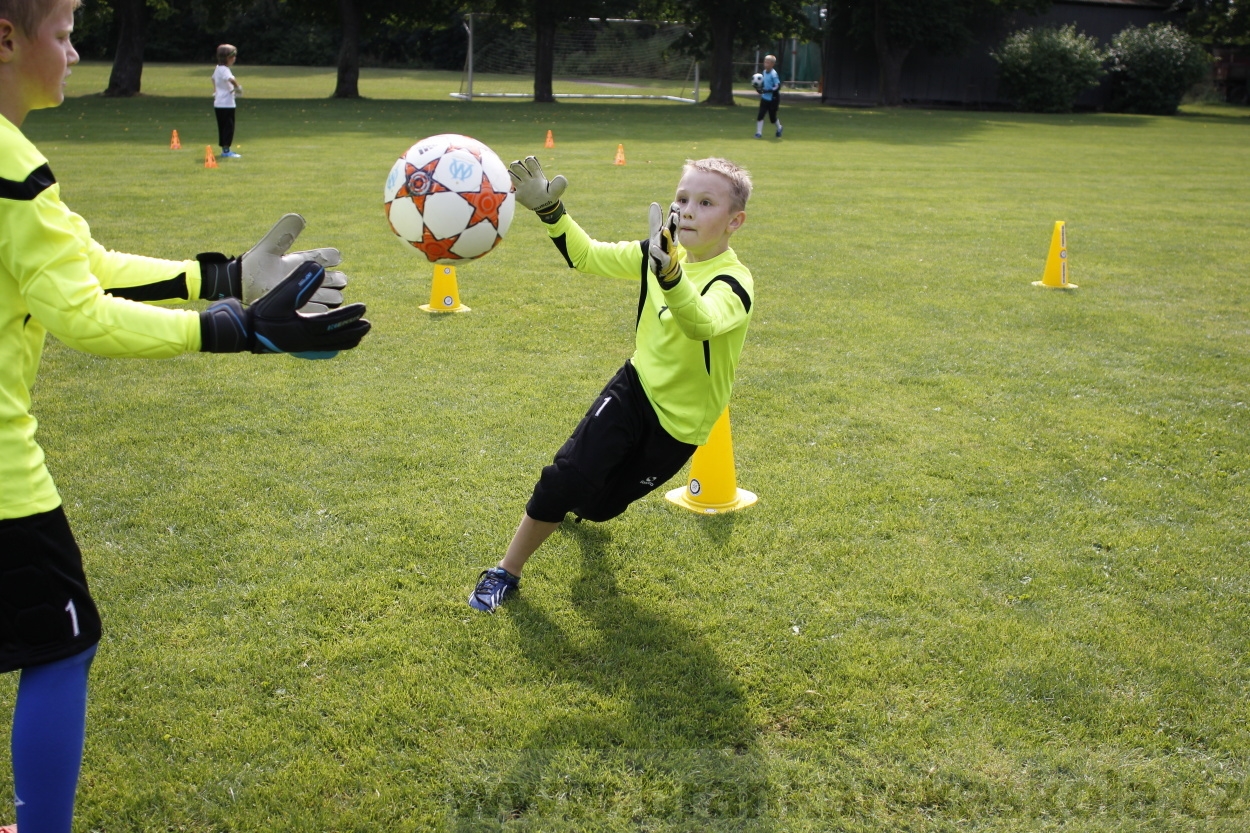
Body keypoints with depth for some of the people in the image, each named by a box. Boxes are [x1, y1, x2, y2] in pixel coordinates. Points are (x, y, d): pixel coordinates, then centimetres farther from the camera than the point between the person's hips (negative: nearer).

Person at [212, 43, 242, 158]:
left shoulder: (218, 68, 13)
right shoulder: (224, 70, -18)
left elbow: (214, 78, 33)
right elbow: (231, 79, -38)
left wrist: (215, 91, 35)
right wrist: (238, 88, -24)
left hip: (218, 104, 10)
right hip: (226, 104, -10)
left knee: (222, 127, 15)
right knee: (228, 127, -6)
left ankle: (225, 149, 21)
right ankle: (226, 150, -7)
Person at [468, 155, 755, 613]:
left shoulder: (733, 283, -26)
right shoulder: (656, 254, -6)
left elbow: (700, 323, -48)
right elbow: (588, 256, 3)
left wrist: (668, 271, -68)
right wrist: (549, 210, -14)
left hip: (679, 422, -3)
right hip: (635, 387, 3)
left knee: (598, 505, 11)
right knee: (569, 472, -18)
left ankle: (577, 499, 51)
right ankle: (506, 571, 3)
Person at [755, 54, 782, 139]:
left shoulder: (773, 74, -20)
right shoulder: (764, 72, 3)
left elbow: (778, 87, -23)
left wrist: (767, 90, -30)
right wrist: (760, 88, -1)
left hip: (773, 99, -6)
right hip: (765, 98, 6)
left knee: (772, 117, 7)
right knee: (760, 115, -6)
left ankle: (779, 128, 37)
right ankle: (759, 133, -1)